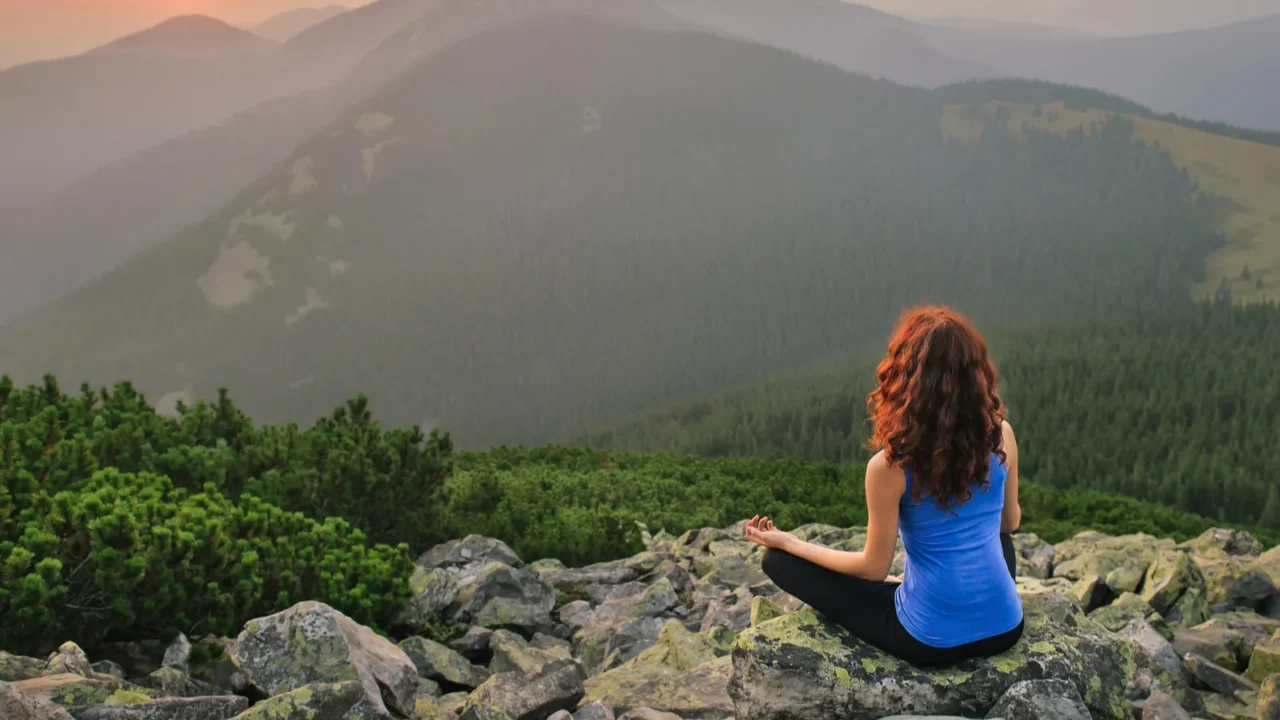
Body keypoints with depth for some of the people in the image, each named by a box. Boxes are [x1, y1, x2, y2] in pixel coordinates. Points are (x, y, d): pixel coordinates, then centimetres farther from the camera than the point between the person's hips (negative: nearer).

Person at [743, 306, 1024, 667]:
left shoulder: (890, 466, -19)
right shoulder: (1001, 435, -8)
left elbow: (874, 569, -8)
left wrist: (789, 543, 3)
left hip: (933, 640, -4)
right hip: (1005, 628, 5)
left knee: (779, 560, 7)